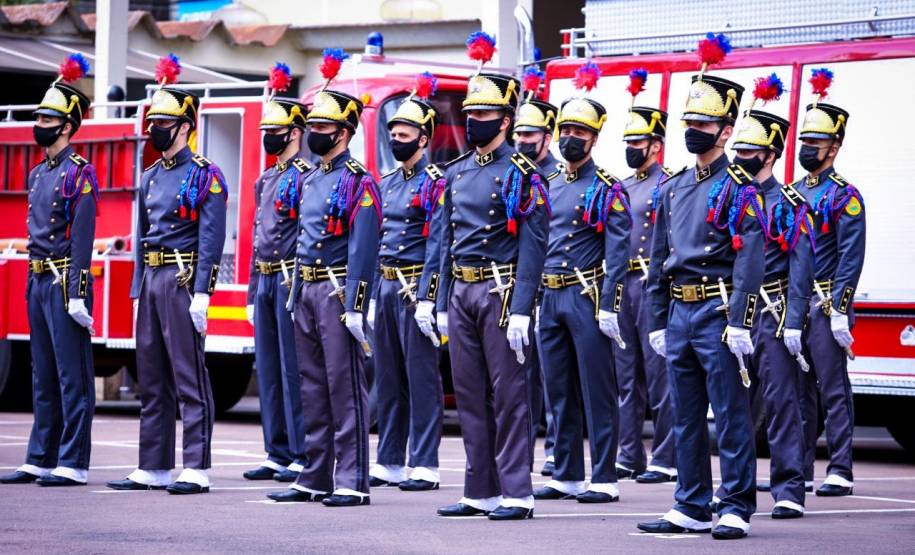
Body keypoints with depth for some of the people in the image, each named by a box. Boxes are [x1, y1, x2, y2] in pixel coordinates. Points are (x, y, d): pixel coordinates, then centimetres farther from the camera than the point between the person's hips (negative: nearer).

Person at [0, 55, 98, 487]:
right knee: (43, 377, 11)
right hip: (38, 284, 9)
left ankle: (73, 464, -4)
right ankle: (40, 460, 16)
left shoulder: (79, 174, -10)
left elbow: (82, 238, -15)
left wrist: (77, 295, -20)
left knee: (72, 376, -5)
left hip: (64, 284, -9)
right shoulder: (38, 174, 16)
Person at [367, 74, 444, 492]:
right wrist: (374, 295, 17)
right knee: (388, 378, 10)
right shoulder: (388, 183, 16)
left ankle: (424, 467, -2)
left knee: (421, 377, -4)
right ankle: (390, 463, 16)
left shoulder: (436, 183, -7)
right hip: (385, 287, 8)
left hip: (416, 288, -8)